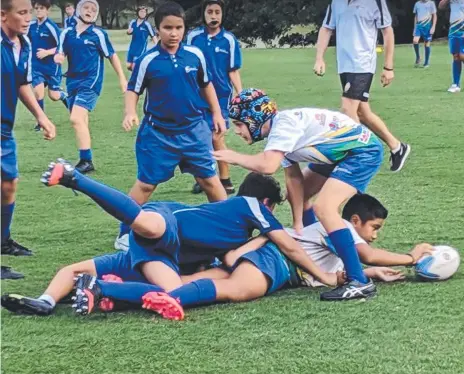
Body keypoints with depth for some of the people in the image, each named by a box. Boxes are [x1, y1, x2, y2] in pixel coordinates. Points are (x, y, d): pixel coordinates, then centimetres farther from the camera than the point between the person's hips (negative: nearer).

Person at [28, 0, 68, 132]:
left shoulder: (52, 27, -17)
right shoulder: (31, 26, 0)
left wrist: (47, 52, -25)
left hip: (51, 66, -3)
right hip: (36, 66, 4)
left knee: (54, 96, 3)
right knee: (38, 92, -12)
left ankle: (65, 96, 40)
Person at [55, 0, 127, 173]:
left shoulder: (98, 34, -6)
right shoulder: (67, 33, 6)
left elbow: (112, 56, 1)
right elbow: (60, 54, 8)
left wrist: (122, 78, 4)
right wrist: (57, 57, -17)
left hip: (90, 81, -6)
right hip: (73, 81, 6)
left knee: (76, 118, -20)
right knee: (80, 122, 13)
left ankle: (86, 161, -18)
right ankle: (85, 161, 24)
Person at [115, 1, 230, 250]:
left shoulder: (195, 55, -3)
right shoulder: (147, 60, -11)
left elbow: (206, 85, 13)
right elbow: (133, 90, -3)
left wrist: (217, 113, 13)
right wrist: (130, 113, -20)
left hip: (193, 130, 2)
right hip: (158, 133, -2)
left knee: (210, 180, 7)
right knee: (145, 184, 4)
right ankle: (125, 234, 15)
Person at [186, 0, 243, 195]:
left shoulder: (229, 40, -5)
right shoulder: (193, 36, -1)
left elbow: (233, 71, -1)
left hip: (221, 96, -2)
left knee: (217, 138, -6)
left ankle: (225, 181, 4)